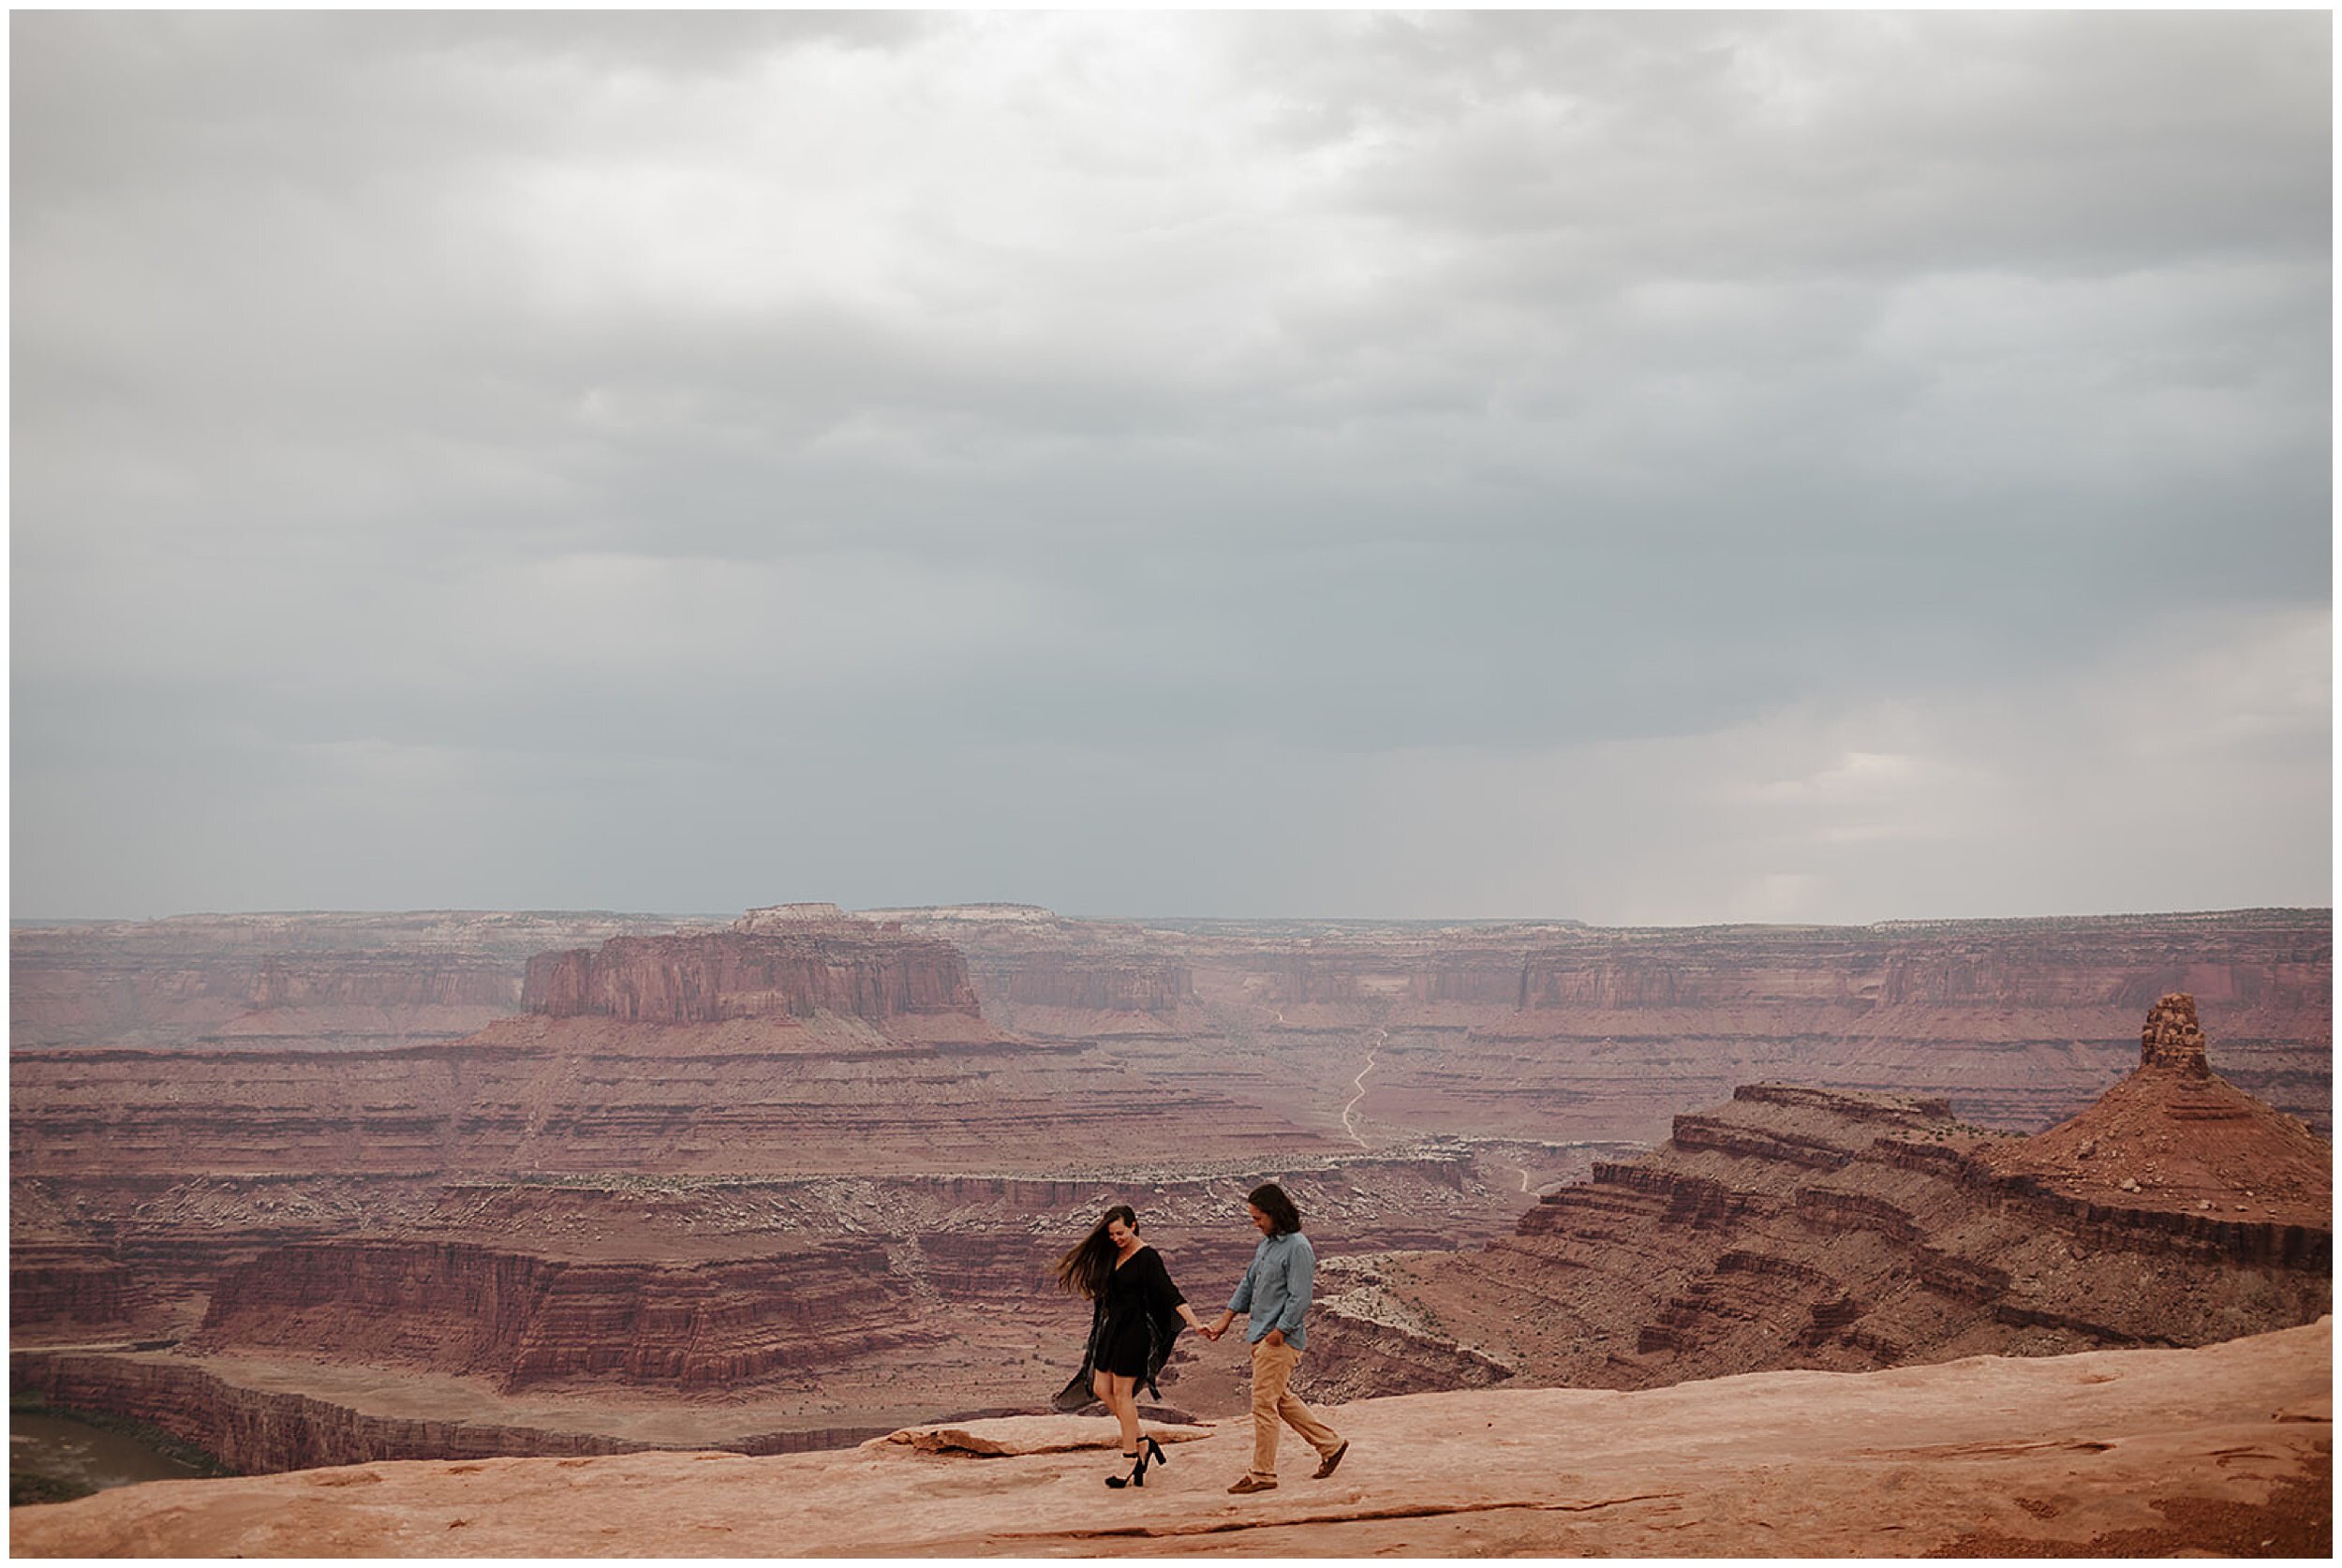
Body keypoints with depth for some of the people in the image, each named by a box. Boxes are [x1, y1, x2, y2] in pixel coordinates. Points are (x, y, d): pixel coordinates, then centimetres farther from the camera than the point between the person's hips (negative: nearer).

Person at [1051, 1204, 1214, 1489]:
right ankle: (1141, 1441, 16)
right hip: (1113, 1326, 8)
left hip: (1135, 1329, -8)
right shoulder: (1113, 1256, 10)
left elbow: (1171, 1294, -20)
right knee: (1100, 1388, 6)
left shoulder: (1147, 1258, -14)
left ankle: (1132, 1462, 0)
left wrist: (1195, 1324, -31)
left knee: (1122, 1393, -6)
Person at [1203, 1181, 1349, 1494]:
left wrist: (1278, 1333, -18)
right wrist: (1227, 1318, 19)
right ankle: (1330, 1443, 28)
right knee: (1281, 1398, 17)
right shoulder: (1267, 1243, 12)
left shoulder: (1297, 1247, -17)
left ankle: (1262, 1474, 1)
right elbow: (1250, 1281, 23)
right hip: (1261, 1334, 9)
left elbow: (1300, 1299, -20)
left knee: (1264, 1403, -6)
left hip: (1281, 1339, -9)